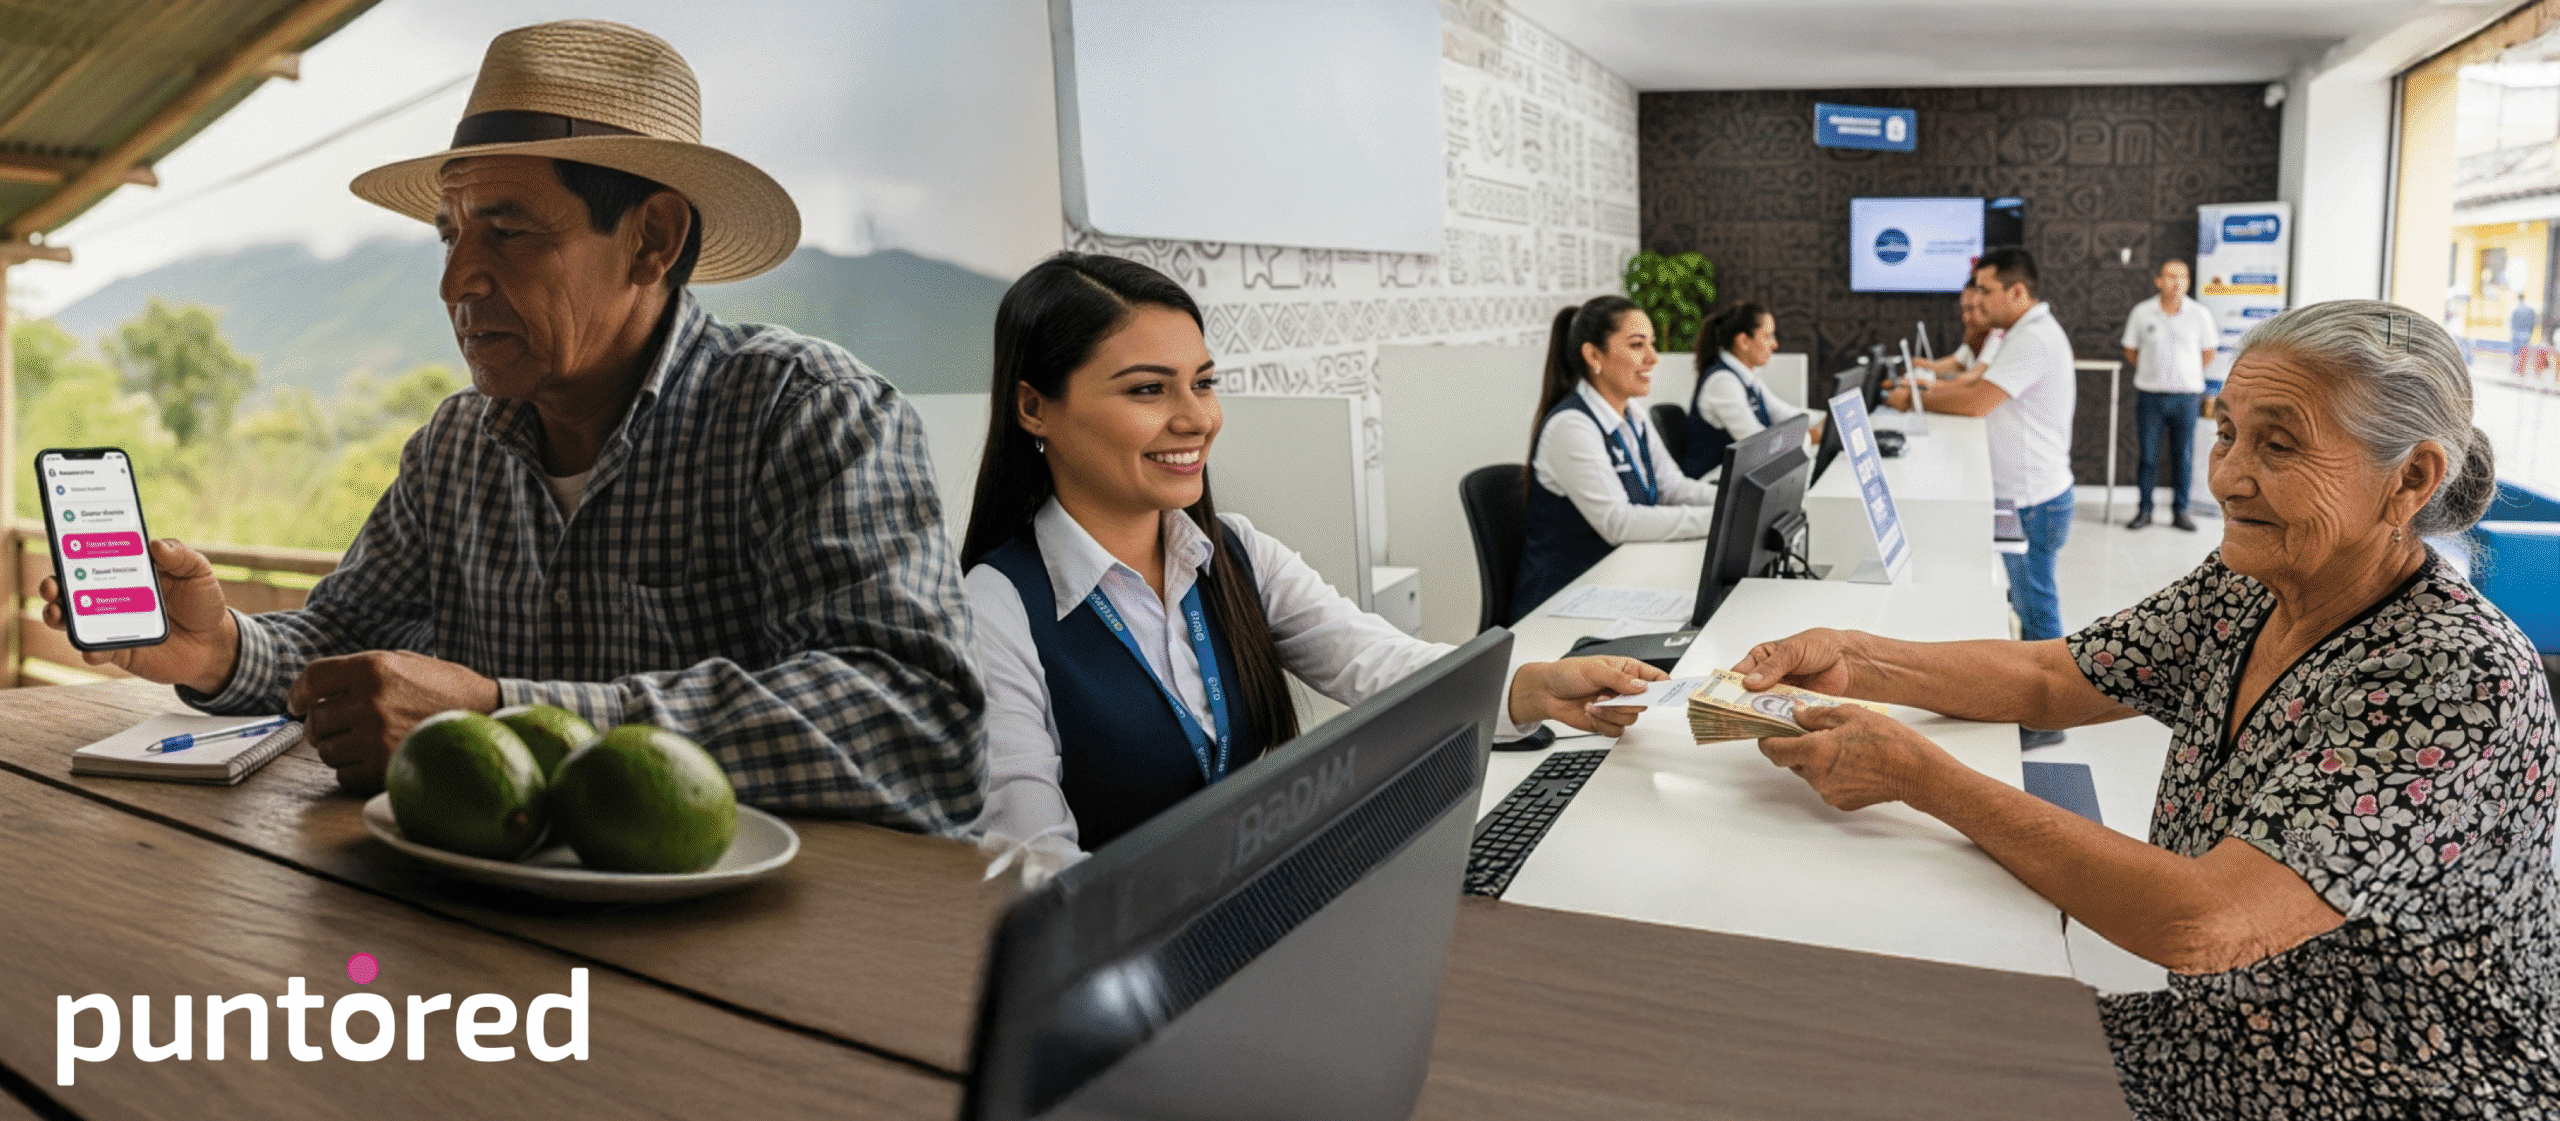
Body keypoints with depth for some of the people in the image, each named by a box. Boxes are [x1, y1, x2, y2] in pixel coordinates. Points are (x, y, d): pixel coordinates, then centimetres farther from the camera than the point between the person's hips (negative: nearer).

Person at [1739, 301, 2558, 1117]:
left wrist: (1916, 774, -32)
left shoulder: (2463, 681, -27)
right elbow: (2047, 677, 4)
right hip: (2216, 1047, 6)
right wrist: (1850, 660, -13)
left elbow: (2200, 924, -35)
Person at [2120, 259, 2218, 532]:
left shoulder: (2199, 314, 0)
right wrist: (2151, 373, 7)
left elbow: (2208, 355, 9)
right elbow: (2131, 352, 8)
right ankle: (2144, 510, 13)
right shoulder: (2142, 312, -1)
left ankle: (2180, 511, 15)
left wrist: (2187, 375, 8)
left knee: (2183, 456, 5)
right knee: (2147, 455, 4)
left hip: (2187, 395, 0)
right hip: (2149, 394, 0)